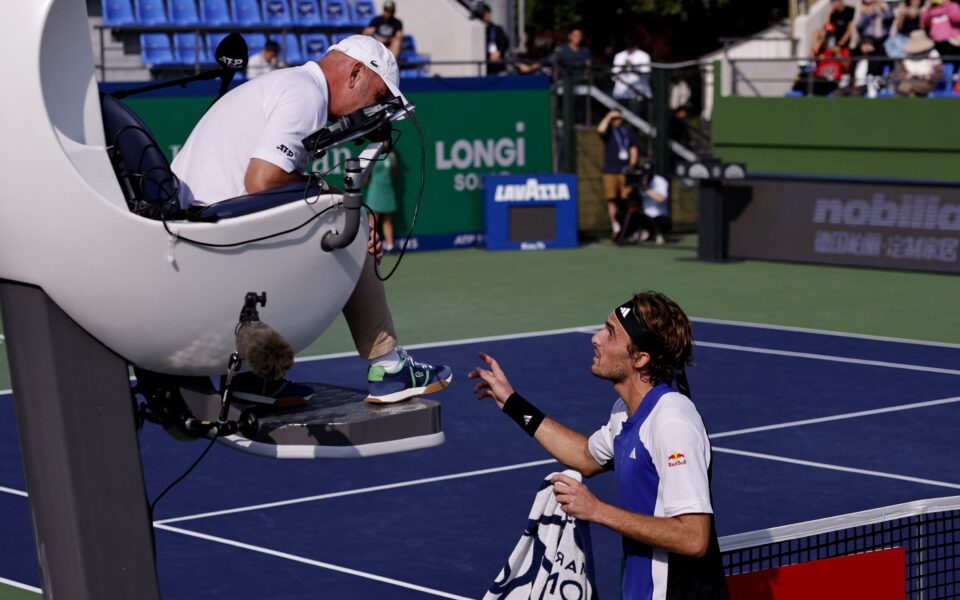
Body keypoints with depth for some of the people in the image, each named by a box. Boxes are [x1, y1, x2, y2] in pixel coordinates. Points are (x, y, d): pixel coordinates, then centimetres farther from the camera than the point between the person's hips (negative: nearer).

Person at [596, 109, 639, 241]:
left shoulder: (628, 132, 15)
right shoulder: (608, 131, 9)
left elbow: (634, 150, 12)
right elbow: (600, 130, -15)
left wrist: (631, 166, 1)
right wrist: (608, 116, -5)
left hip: (625, 172, 1)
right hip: (610, 172, -1)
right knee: (612, 199, -7)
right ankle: (614, 225, -5)